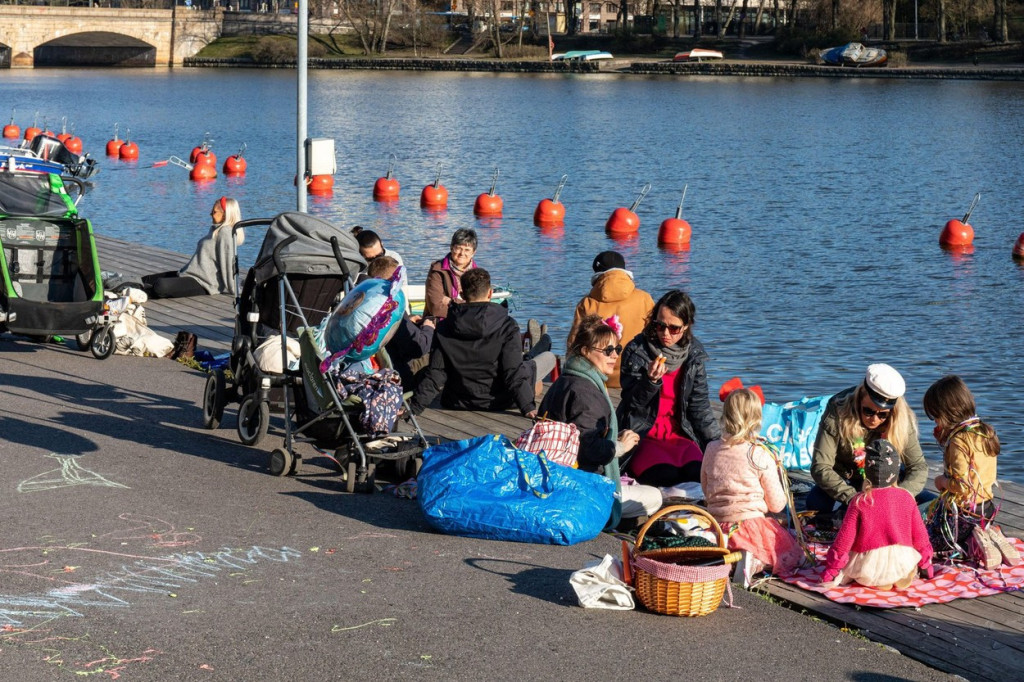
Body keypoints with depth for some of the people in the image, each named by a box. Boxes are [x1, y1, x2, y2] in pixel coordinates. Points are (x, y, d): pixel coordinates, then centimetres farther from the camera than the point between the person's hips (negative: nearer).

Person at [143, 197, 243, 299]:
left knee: (161, 286, -31)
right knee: (146, 280, 5)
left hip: (203, 283, -11)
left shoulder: (225, 233, -14)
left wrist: (231, 289, -16)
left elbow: (227, 263, -16)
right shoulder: (216, 230, 18)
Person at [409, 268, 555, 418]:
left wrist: (414, 407, -5)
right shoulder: (507, 327, -16)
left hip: (457, 404, 4)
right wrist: (528, 408, -18)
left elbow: (435, 375, -10)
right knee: (548, 357, 16)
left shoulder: (443, 328, -8)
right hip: (497, 401, -3)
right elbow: (514, 373, -20)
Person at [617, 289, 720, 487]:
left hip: (680, 435, 3)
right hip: (643, 436, -3)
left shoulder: (694, 354, 6)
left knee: (700, 474, -28)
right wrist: (651, 381, -23)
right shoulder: (636, 351, -4)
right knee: (668, 477, -32)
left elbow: (700, 407, 11)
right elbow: (632, 404, -5)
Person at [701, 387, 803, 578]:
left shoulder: (711, 449, 0)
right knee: (793, 555, 14)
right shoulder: (760, 455, -12)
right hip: (750, 525, -5)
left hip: (717, 526, 5)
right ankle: (754, 562, -14)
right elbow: (777, 505, -3)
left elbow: (706, 490, 15)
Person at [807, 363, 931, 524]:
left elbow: (918, 468, -17)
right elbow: (820, 467, -29)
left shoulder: (903, 420, -19)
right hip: (844, 479, -3)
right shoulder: (838, 412, -27)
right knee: (816, 503, -33)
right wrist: (853, 498, -41)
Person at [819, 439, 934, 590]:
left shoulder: (860, 501, -8)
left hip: (868, 569, -5)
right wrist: (926, 562, 22)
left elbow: (845, 538, -7)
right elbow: (919, 534, 7)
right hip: (902, 565, 5)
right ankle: (901, 577, 11)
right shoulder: (906, 498, -1)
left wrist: (831, 569, 3)